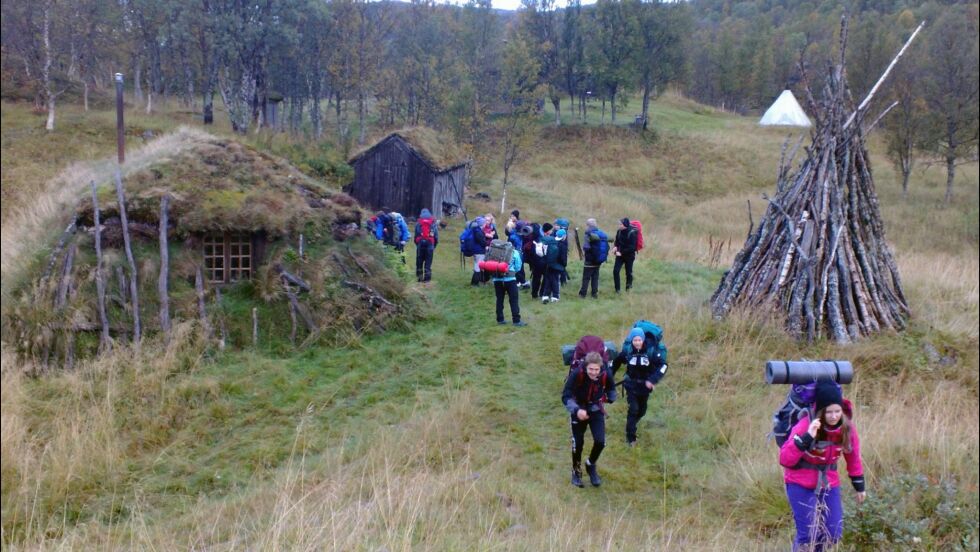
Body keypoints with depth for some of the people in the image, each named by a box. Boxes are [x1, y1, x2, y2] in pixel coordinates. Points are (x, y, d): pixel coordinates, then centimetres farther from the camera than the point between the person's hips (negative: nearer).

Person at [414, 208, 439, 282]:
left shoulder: (418, 222, 6)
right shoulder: (433, 223, 8)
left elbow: (416, 235, 5)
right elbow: (436, 235, 6)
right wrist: (434, 245, 14)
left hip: (420, 243, 0)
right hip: (430, 243, 0)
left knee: (419, 260, 9)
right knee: (428, 261, 2)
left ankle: (419, 276, 6)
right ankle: (427, 277, -2)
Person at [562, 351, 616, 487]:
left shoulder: (606, 375, -22)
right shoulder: (576, 374, -30)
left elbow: (611, 388, 4)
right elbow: (566, 396, -27)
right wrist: (576, 410, -41)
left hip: (596, 410, 2)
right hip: (579, 411, -1)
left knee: (600, 442, -10)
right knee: (578, 443, 3)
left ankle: (591, 466, 20)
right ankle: (576, 471, 29)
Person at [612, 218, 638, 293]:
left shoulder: (632, 233, -18)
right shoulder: (619, 231, -3)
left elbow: (632, 247, -20)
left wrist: (621, 252, -21)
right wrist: (615, 247, -9)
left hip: (629, 256, -4)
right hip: (620, 255, 4)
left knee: (628, 272, 7)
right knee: (615, 270, -8)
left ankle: (628, 288, 24)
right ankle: (617, 289, 2)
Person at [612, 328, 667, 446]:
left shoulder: (651, 351, -18)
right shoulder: (627, 350, -13)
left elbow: (663, 365, -19)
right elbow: (616, 362, 4)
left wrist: (653, 380, -28)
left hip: (645, 385, 1)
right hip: (631, 384, -1)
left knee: (642, 411, 15)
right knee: (633, 409, -12)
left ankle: (631, 425, 45)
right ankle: (631, 438, -4)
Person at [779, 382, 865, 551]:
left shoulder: (847, 427, -10)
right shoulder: (806, 425, -25)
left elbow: (853, 457, 7)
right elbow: (784, 459, -31)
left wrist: (859, 486, 13)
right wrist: (807, 437, -42)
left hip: (828, 482, 5)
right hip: (800, 483, -5)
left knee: (833, 532, 2)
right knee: (808, 533, -12)